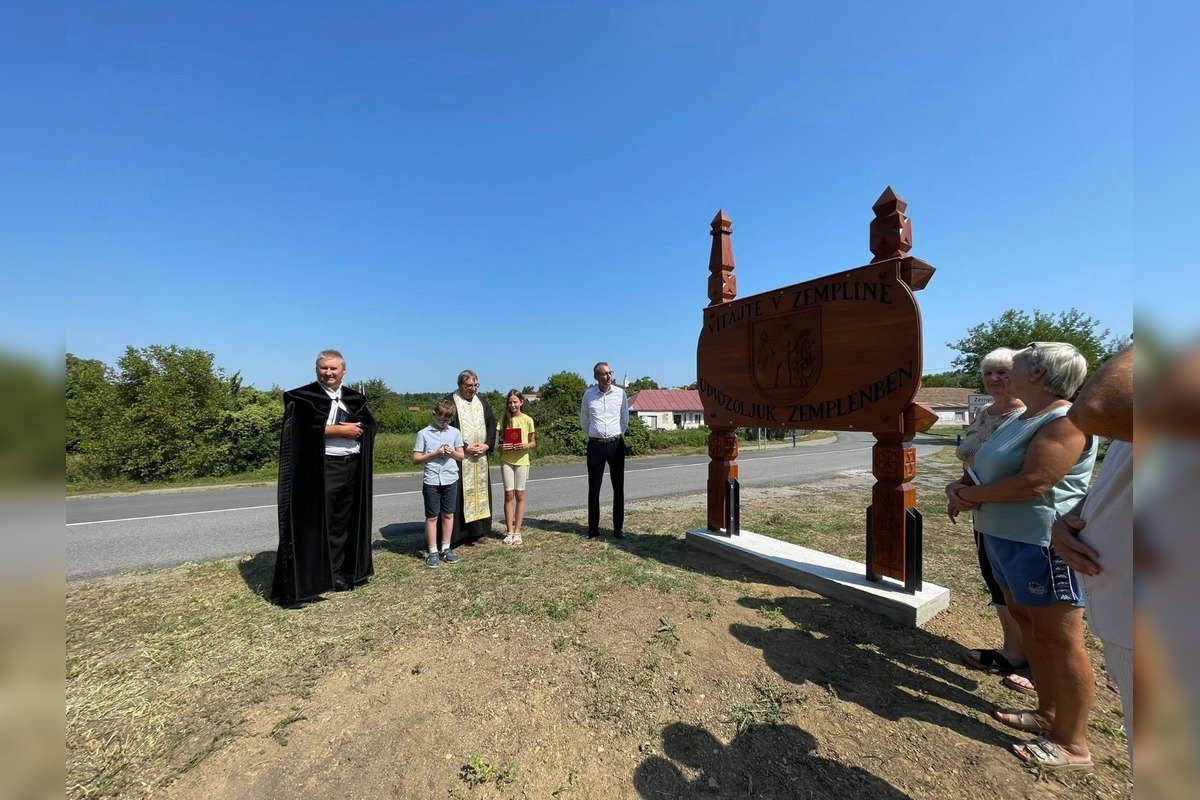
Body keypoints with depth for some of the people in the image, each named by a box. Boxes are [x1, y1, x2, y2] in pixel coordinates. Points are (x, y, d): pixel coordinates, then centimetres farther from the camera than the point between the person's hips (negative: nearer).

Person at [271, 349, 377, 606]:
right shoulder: (303, 397, -1)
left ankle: (336, 573, 24)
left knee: (342, 524, 12)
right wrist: (340, 430, -15)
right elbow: (303, 429, -16)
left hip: (351, 468, 5)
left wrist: (355, 430, -15)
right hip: (320, 469, -5)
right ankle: (303, 581, 4)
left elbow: (370, 425, 5)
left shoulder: (355, 399, 14)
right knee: (315, 524, -5)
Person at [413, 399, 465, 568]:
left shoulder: (455, 432, 5)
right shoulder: (423, 433, -3)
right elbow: (416, 459, -3)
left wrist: (452, 452, -11)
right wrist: (435, 454, -16)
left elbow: (462, 456, 10)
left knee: (448, 514, 10)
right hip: (431, 481, -2)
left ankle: (446, 549, 22)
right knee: (432, 516, 4)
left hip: (451, 479, 3)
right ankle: (433, 552, 14)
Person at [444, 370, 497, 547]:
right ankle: (459, 533, 5)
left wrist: (487, 444, -4)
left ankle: (479, 531, 17)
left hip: (480, 457, 6)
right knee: (462, 493, -4)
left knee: (480, 491, 8)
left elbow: (492, 424, 12)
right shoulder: (450, 402, -6)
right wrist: (465, 447, -16)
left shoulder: (482, 403, 12)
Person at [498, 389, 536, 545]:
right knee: (509, 494, 1)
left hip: (522, 460, -1)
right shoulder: (504, 420, 4)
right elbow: (500, 440, 9)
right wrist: (501, 446, -13)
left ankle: (517, 531, 11)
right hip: (506, 460, 1)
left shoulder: (528, 420, -1)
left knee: (519, 495, 3)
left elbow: (533, 443, 4)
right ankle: (509, 531, 9)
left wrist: (526, 446, -17)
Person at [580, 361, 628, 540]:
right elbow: (584, 421, 12)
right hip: (596, 445, 0)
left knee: (618, 487, 5)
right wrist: (594, 435, 10)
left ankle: (618, 528, 16)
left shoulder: (620, 393, -1)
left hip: (616, 444, 0)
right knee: (594, 488, 4)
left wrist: (618, 435, 8)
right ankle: (593, 528, 15)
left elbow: (625, 419, 11)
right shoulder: (588, 394, 0)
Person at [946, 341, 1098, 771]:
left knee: (1061, 639, 2)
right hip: (1007, 538, 10)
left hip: (1043, 544, -10)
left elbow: (1033, 482, -26)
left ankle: (1073, 744, 15)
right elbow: (987, 466, 14)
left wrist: (972, 495, -14)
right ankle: (1048, 713, 33)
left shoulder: (1065, 423, -16)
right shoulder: (1020, 418, 13)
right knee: (1028, 624, 18)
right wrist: (963, 488, -6)